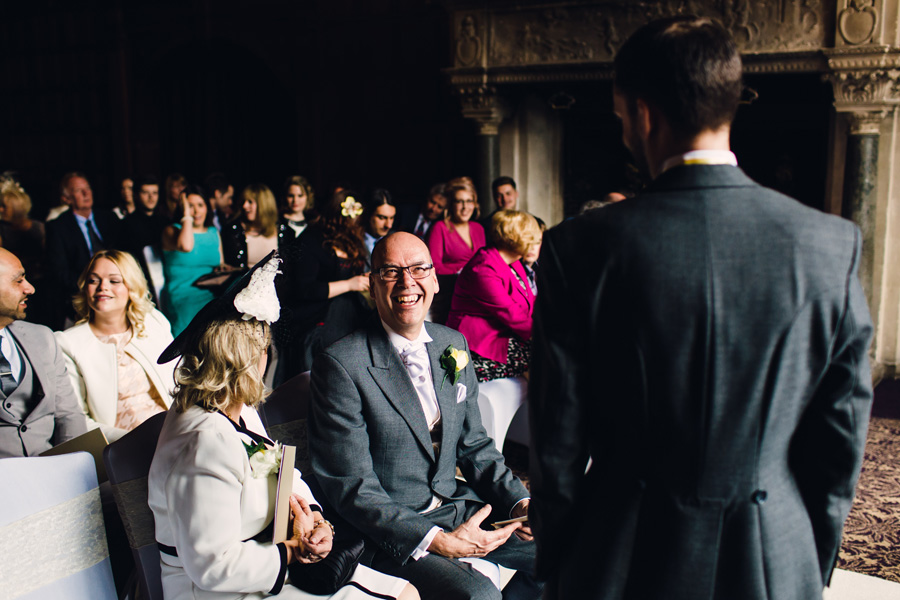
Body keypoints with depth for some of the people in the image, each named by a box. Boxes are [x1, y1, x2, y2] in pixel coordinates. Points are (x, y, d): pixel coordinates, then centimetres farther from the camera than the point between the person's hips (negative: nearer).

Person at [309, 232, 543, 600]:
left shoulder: (453, 344, 6)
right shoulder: (341, 365, -16)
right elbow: (352, 487, -16)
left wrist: (518, 501, -3)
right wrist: (436, 540, -23)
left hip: (459, 506, 7)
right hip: (390, 532, -7)